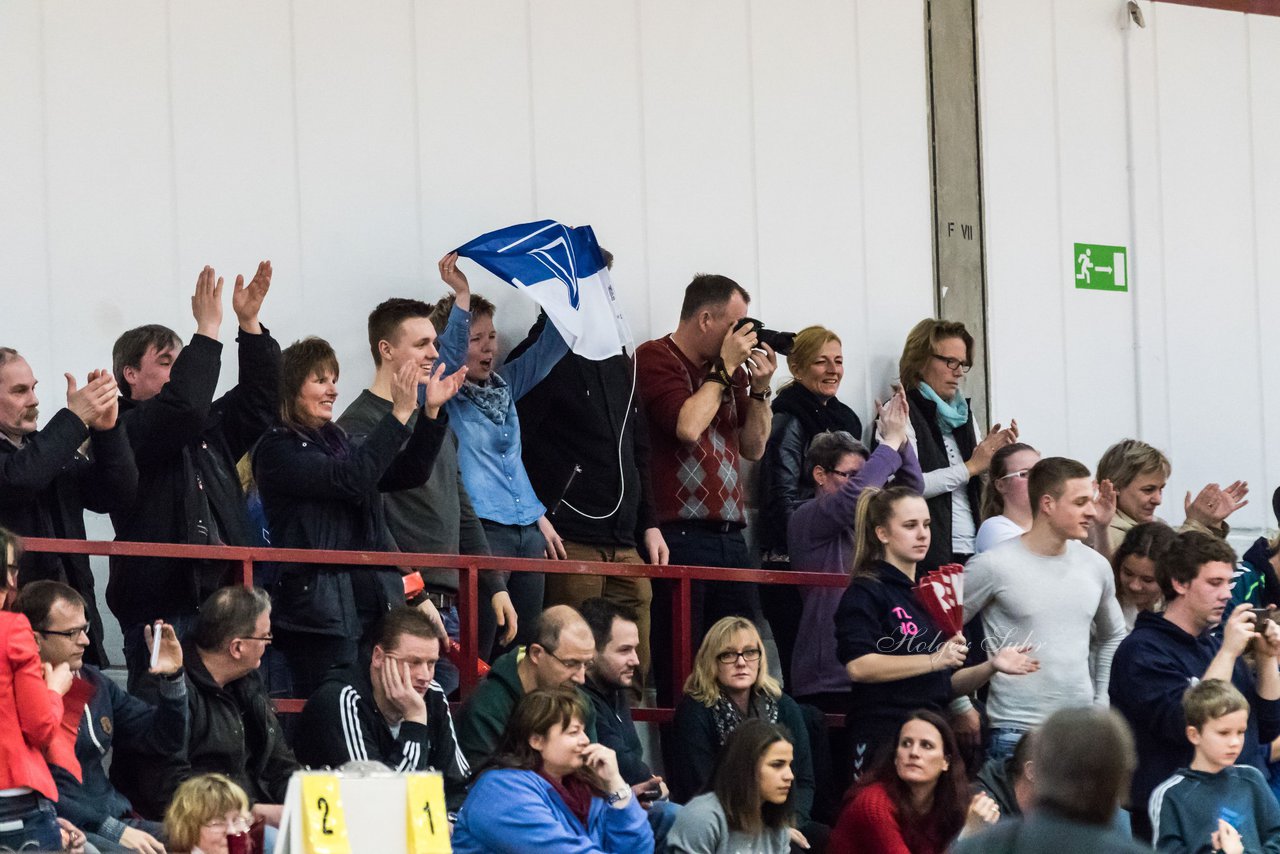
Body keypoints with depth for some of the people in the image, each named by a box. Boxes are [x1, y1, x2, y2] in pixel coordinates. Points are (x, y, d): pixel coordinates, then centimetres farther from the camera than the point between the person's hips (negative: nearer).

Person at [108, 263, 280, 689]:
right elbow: (182, 407, -21)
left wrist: (250, 324, 9)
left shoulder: (210, 430, 20)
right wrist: (208, 330, -15)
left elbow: (259, 399, 19)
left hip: (220, 601, 8)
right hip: (160, 607, -8)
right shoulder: (125, 431, -6)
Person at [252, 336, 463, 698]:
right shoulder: (278, 449, -7)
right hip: (319, 611, -8)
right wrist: (400, 414, -19)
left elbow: (408, 475, 14)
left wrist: (431, 412, 2)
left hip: (370, 606, 8)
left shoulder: (336, 440, 18)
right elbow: (349, 479, -20)